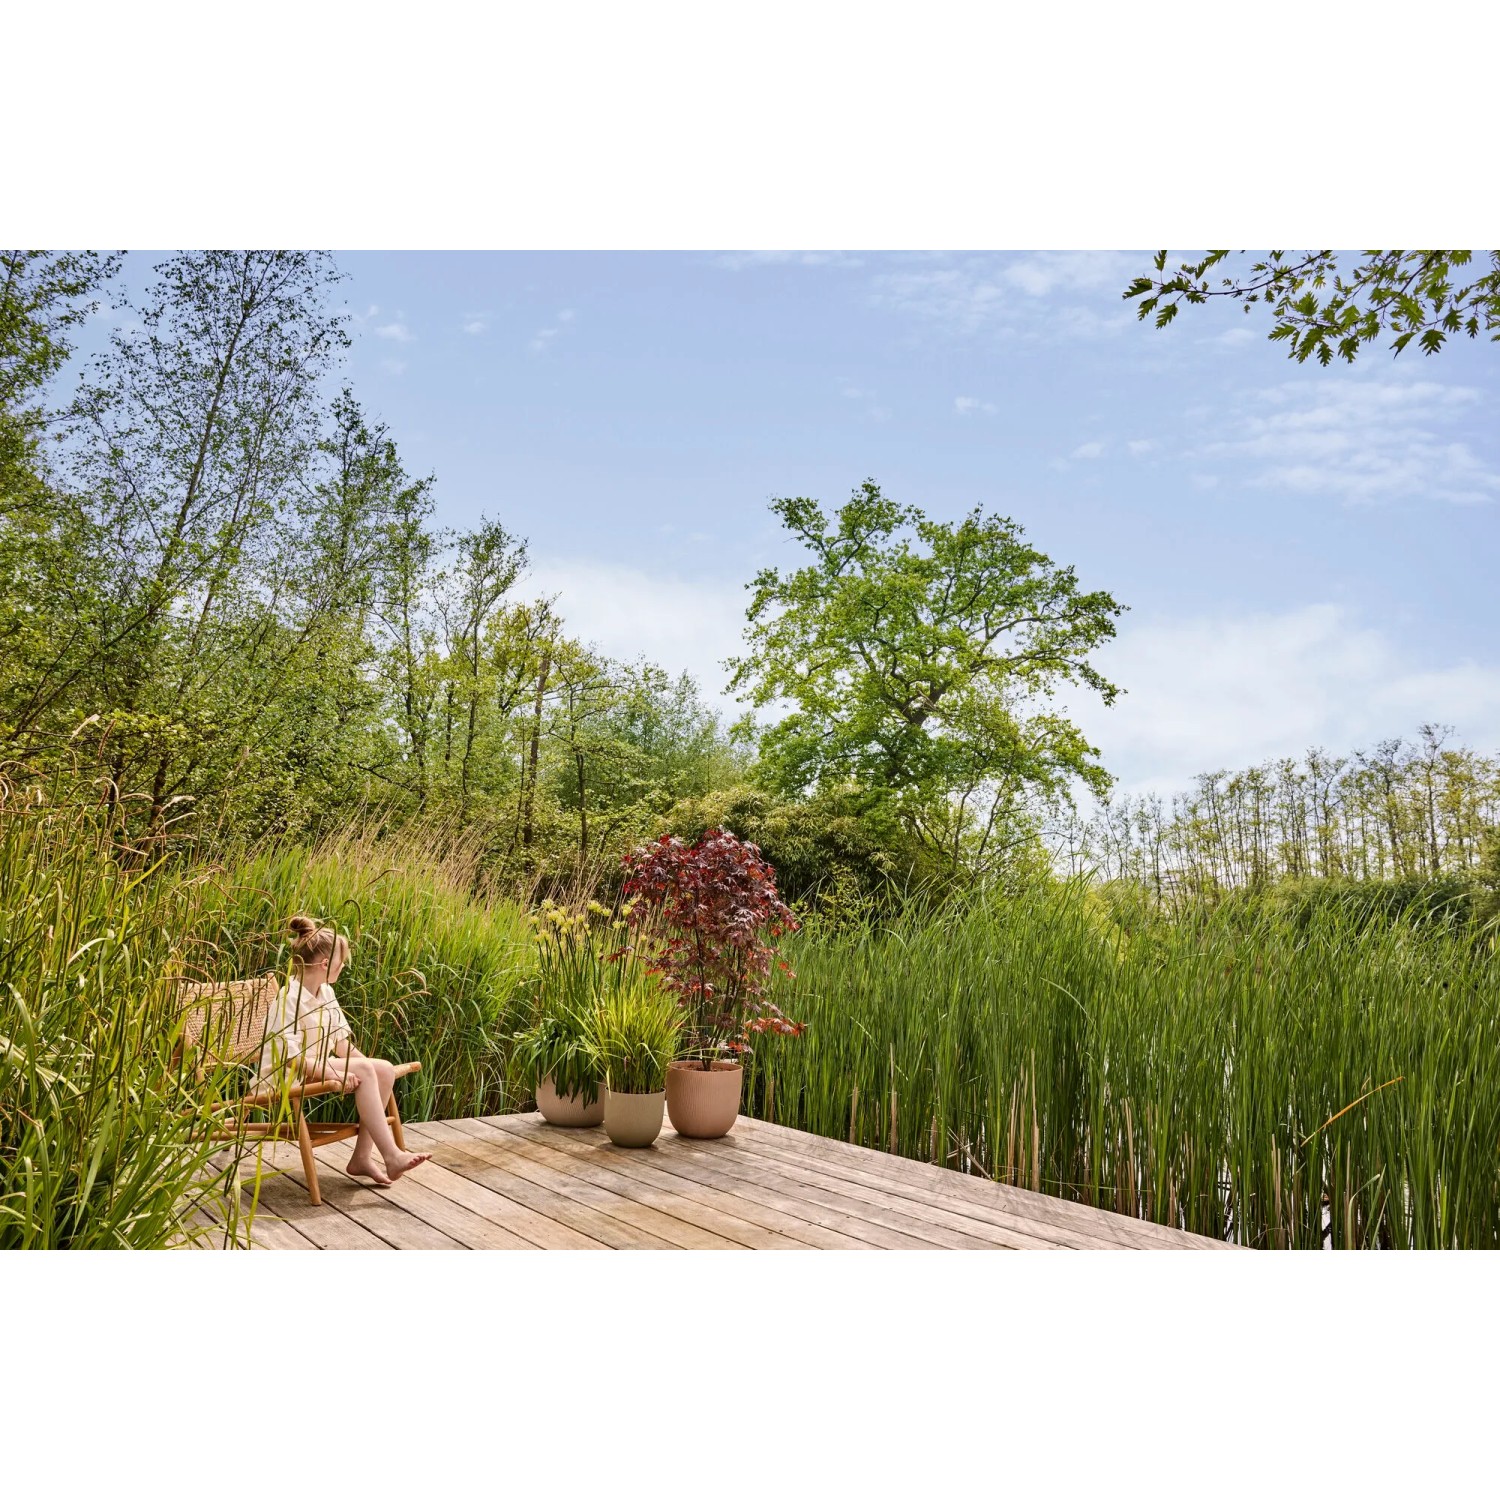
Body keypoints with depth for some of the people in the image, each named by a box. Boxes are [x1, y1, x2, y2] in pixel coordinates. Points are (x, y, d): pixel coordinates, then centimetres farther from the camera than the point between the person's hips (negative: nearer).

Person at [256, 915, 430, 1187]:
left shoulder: (326, 993, 8)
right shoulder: (289, 999, -20)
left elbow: (340, 1040, 10)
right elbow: (289, 1055, -26)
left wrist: (365, 1064, -5)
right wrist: (330, 1073, -30)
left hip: (317, 1069, 9)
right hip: (286, 1077, -9)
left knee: (385, 1070, -10)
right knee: (363, 1071, -27)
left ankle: (362, 1156, -8)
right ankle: (390, 1155, -27)